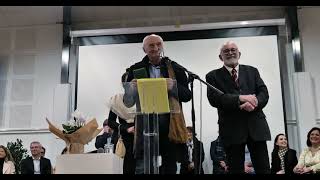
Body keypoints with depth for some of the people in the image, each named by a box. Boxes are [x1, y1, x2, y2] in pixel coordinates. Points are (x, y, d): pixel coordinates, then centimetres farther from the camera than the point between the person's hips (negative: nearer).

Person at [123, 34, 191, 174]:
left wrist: (174, 86, -15)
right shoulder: (136, 69, 6)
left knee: (170, 167, 10)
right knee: (142, 168, -1)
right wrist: (132, 88, -14)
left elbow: (187, 96, 4)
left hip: (170, 125, 1)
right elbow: (127, 103, 6)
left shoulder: (174, 68, 6)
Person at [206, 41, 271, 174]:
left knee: (263, 169, 2)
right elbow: (214, 98, -8)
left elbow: (264, 93, 6)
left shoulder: (252, 71, 17)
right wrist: (240, 98, -18)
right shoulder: (213, 76, 8)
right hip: (231, 128, -2)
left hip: (256, 125, 2)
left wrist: (254, 103, -16)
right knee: (236, 170, 4)